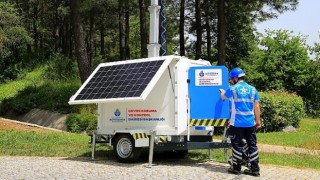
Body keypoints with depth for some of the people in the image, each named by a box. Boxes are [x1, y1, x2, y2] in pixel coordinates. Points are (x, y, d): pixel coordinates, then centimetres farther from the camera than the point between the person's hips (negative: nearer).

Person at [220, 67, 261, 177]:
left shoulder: (233, 89, -3)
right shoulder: (252, 89, 5)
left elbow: (223, 97, 17)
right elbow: (257, 107, 5)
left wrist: (222, 92, 39)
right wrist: (258, 121, 13)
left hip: (237, 123, -3)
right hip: (250, 123, 4)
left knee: (237, 145, 6)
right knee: (252, 145, 8)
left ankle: (236, 168, 11)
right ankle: (254, 169, 10)